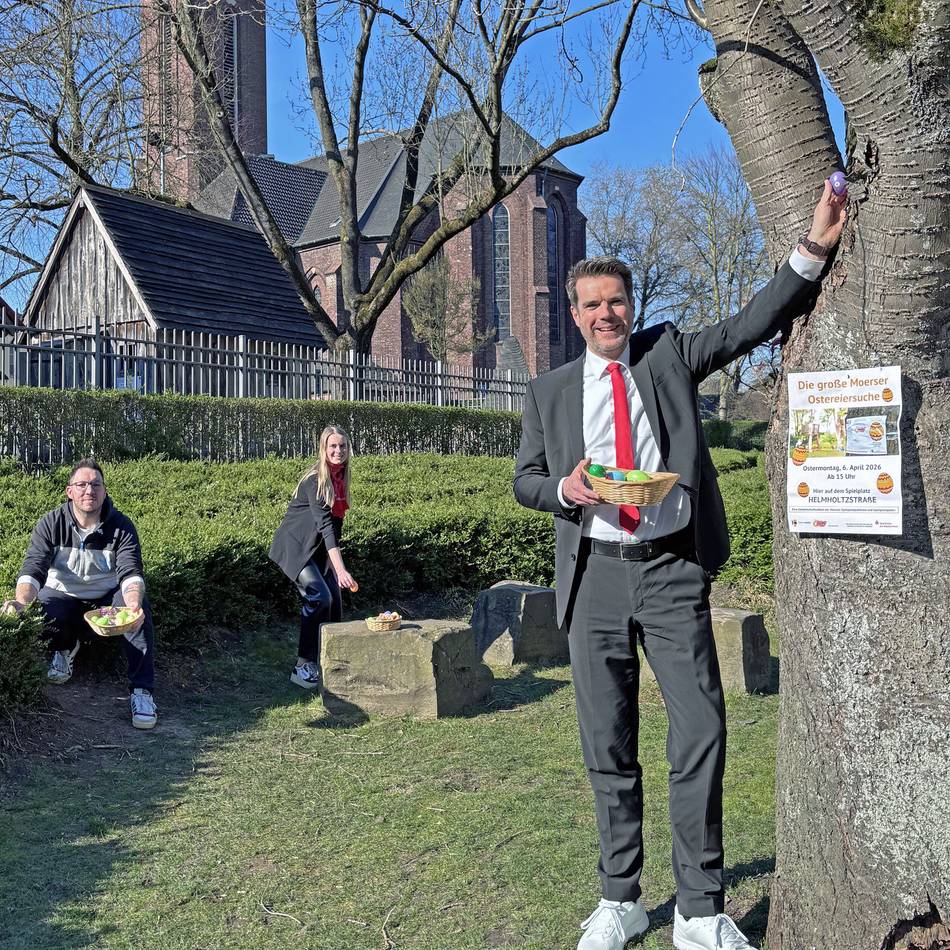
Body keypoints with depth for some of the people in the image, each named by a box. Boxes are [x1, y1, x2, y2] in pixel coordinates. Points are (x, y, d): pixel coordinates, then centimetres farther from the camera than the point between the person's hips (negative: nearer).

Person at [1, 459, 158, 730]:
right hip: (63, 595, 1)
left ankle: (141, 690, -27)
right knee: (45, 609, -34)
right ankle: (65, 648, 4)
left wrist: (134, 604, -50)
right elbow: (33, 569, -22)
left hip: (107, 597, 0)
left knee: (140, 607, -32)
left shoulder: (121, 526, -15)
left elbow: (130, 573, -27)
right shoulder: (50, 524, -14)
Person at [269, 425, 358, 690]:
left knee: (334, 602, 3)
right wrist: (340, 569, -40)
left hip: (319, 548, 8)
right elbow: (324, 523, -31)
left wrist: (336, 560, 12)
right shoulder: (315, 480, -21)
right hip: (296, 546, -8)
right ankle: (304, 667, -11)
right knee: (319, 597, -19)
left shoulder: (340, 477, 4)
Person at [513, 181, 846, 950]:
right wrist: (563, 488, -9)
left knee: (702, 732, -6)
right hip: (596, 576, 1)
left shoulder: (668, 355, 10)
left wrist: (814, 248, -10)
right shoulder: (550, 391, 12)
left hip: (673, 573, -1)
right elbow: (524, 478, 13)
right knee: (608, 746, 7)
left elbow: (754, 323, 2)